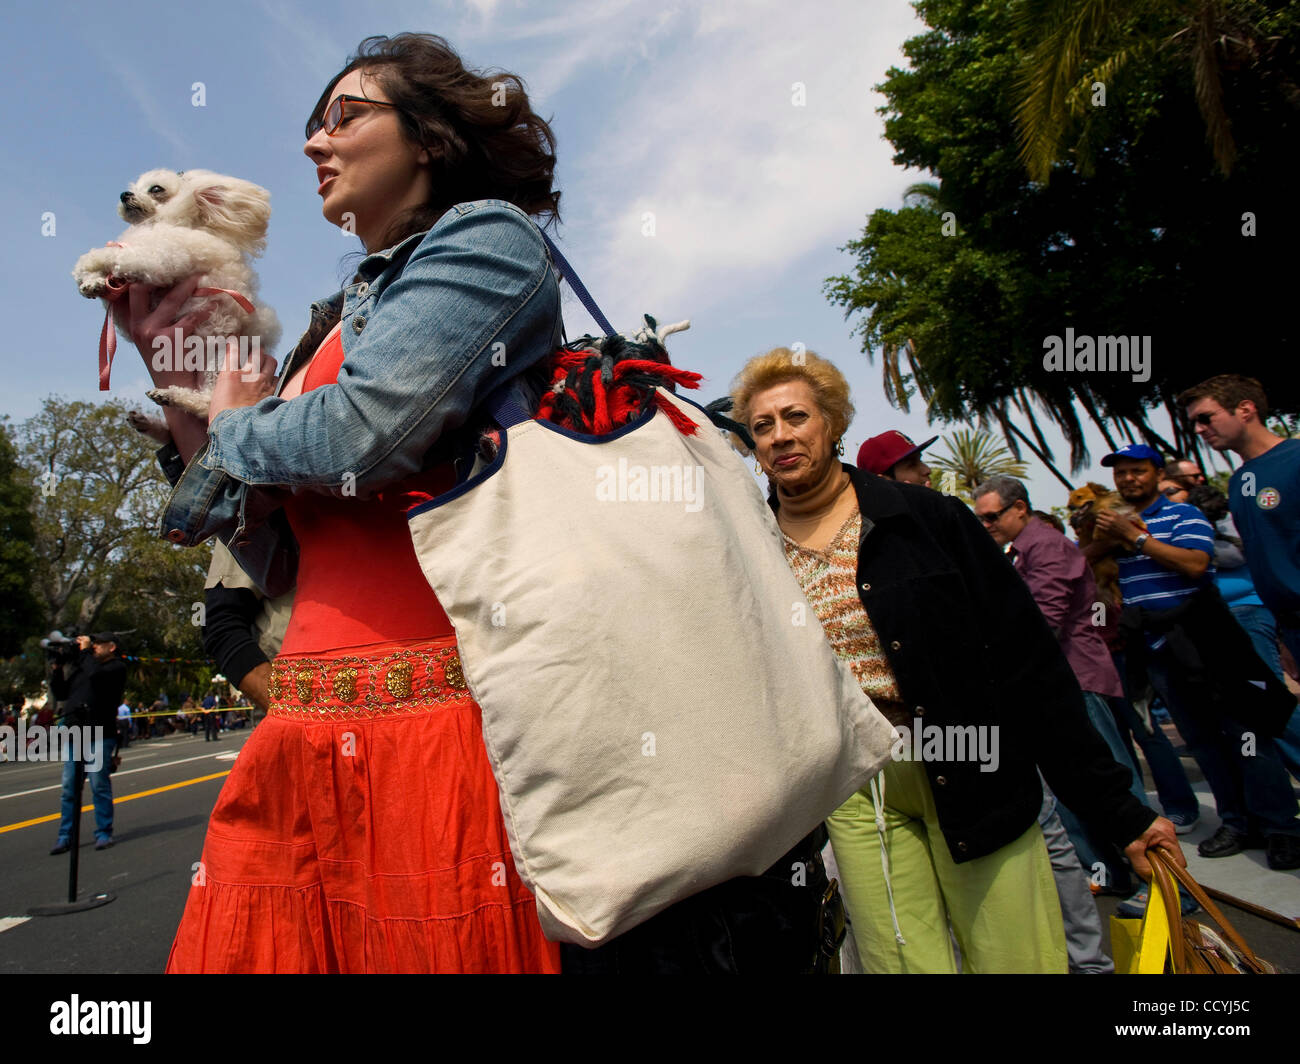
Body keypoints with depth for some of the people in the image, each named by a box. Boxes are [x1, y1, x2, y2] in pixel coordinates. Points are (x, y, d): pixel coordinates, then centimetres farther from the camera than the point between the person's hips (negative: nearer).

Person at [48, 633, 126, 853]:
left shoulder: (117, 667, -1)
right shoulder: (80, 667, 20)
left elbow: (96, 674, -22)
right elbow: (60, 694, 21)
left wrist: (85, 651, -6)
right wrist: (57, 669, 8)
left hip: (99, 737, -6)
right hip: (73, 736, 6)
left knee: (99, 786, -3)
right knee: (69, 788, 6)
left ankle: (103, 833, 6)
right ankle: (65, 836, 13)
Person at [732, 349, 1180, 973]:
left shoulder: (925, 517, -6)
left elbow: (1028, 660, -6)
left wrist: (1115, 807, -7)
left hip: (974, 777, -1)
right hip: (853, 796, 2)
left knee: (1018, 957, 7)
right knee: (901, 961, 6)